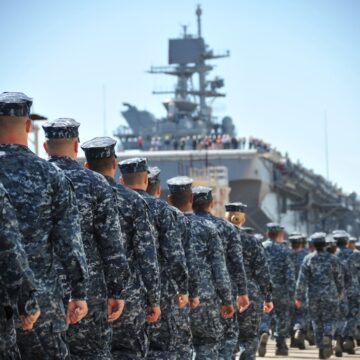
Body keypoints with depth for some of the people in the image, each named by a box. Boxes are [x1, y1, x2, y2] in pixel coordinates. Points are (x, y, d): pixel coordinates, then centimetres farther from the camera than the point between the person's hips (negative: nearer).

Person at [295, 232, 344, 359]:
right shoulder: (331, 259, -2)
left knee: (317, 321, 11)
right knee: (329, 320, 4)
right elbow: (339, 278, 6)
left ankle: (321, 349, 14)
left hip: (313, 295, 1)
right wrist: (340, 292, 22)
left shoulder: (308, 259, -3)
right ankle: (328, 336, -27)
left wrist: (299, 297, -3)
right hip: (330, 295, -1)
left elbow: (302, 279, -6)